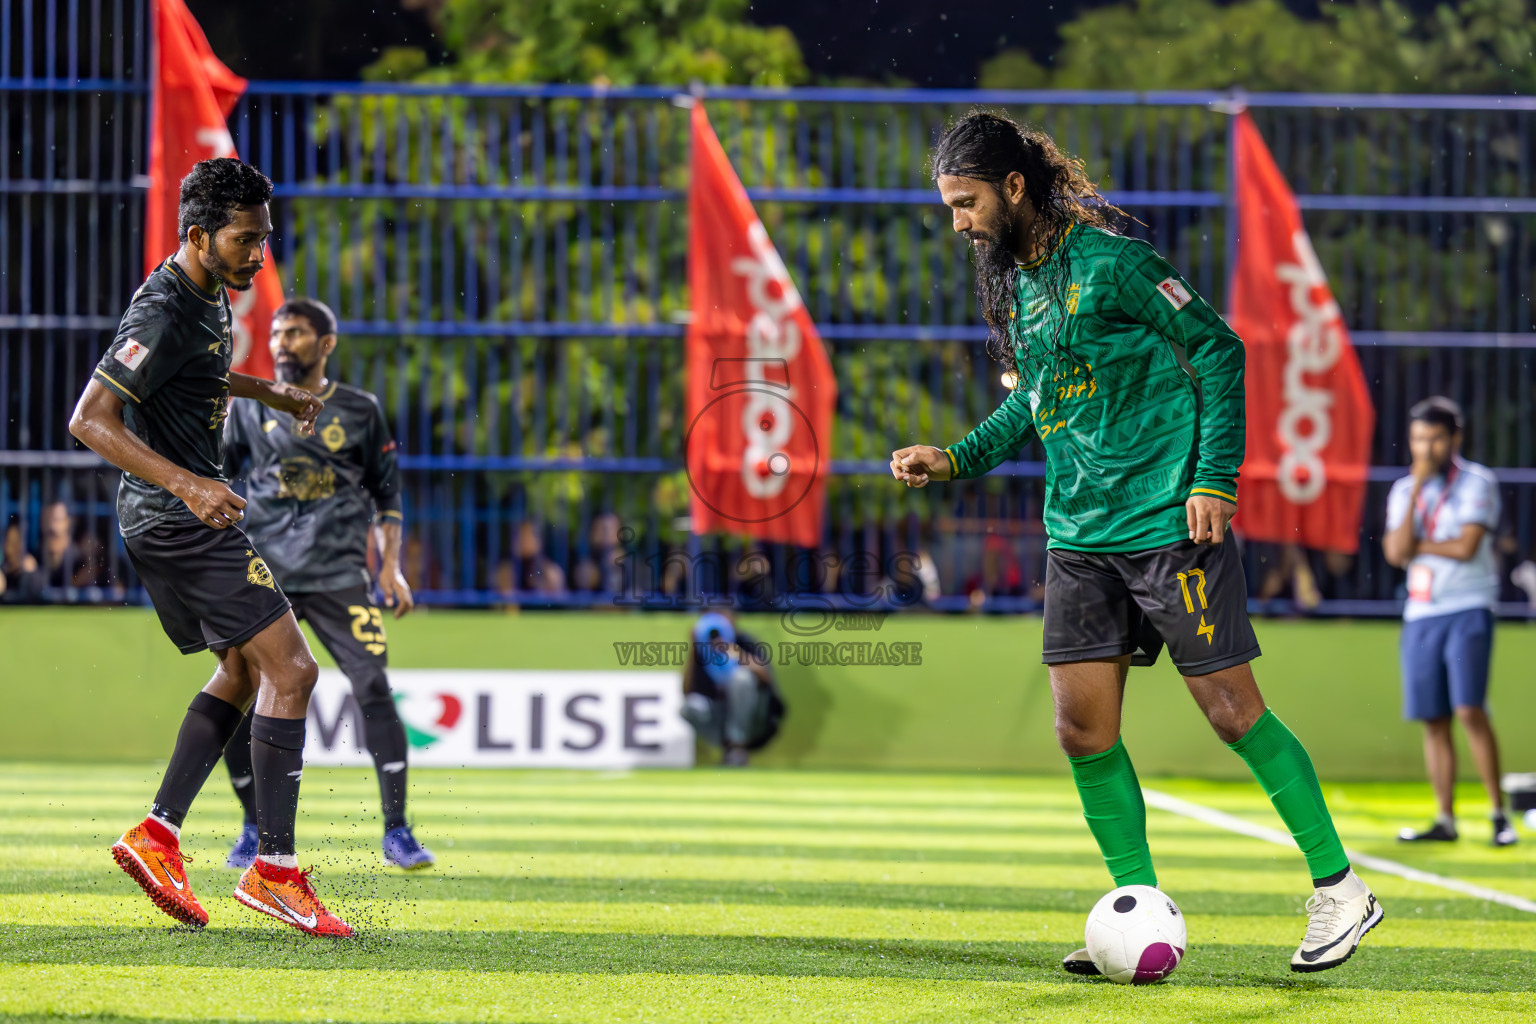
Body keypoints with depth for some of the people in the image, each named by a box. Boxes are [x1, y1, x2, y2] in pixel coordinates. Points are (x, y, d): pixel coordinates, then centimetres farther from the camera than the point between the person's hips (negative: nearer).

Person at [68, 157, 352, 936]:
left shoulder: (207, 295, 10)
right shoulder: (164, 315, -21)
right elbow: (89, 419, -25)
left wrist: (269, 393, 28)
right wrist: (186, 483, -33)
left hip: (168, 520, 11)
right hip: (178, 521, -11)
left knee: (244, 669, 17)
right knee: (290, 669, -12)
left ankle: (156, 835, 12)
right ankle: (274, 870, -12)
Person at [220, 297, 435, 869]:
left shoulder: (360, 410, 8)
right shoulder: (249, 408, 10)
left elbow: (387, 494, 14)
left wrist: (391, 566, 4)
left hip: (338, 573, -1)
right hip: (261, 571, 1)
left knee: (374, 688, -14)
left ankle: (396, 832, -8)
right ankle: (255, 828, 13)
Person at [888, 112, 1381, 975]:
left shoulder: (1108, 259, -14)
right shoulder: (1012, 277, 10)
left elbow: (1218, 349, -10)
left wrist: (1216, 481, -15)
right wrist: (955, 460, 9)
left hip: (1169, 523, -7)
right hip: (1080, 537, 7)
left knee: (1233, 709, -3)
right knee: (1083, 728, 0)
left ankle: (1340, 889, 8)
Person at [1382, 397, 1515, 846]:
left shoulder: (1478, 483, -2)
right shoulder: (1403, 491, 11)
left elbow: (1466, 547, -14)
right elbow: (1397, 553, -4)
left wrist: (1416, 545, -3)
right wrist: (1417, 489, -8)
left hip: (1468, 610, -5)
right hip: (1421, 615, 5)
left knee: (1469, 710, -16)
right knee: (1434, 721, 3)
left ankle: (1499, 813, -9)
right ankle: (1445, 820, 8)